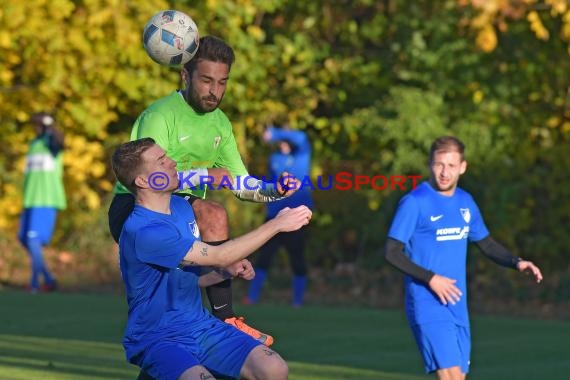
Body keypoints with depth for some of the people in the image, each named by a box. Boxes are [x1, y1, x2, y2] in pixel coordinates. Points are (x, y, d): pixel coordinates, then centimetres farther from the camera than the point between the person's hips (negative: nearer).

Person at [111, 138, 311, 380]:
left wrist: (230, 271, 0)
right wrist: (276, 224, -16)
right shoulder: (142, 231, -21)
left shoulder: (181, 206, 9)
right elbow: (218, 256, -21)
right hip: (158, 339, -8)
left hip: (201, 326, 8)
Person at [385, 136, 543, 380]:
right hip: (428, 306, -7)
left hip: (458, 305, 7)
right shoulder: (414, 202, -9)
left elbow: (486, 244, 23)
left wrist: (516, 263, 5)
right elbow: (392, 252, -10)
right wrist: (430, 279, -20)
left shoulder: (465, 202, 12)